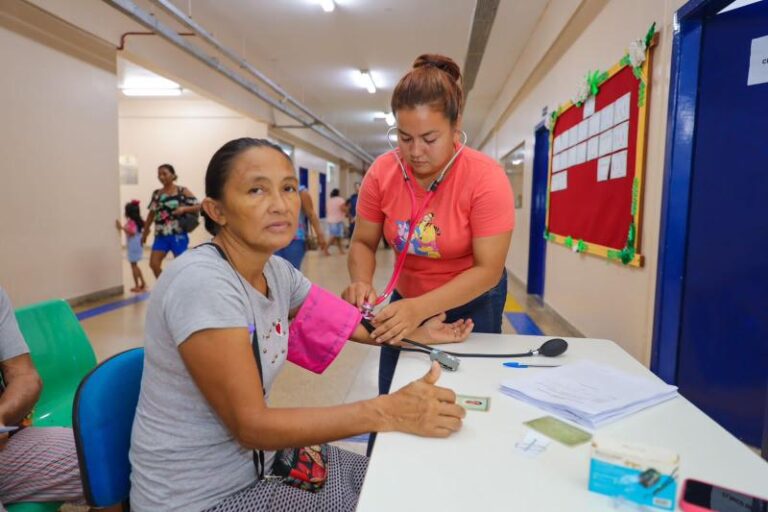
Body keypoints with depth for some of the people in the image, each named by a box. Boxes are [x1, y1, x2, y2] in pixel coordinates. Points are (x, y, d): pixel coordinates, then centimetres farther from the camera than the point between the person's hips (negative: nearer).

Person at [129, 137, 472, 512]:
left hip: (253, 459, 7)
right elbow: (250, 424, -28)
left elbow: (348, 322, 8)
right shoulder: (201, 282, -29)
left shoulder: (277, 272, -4)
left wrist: (418, 335, -5)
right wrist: (386, 411, -33)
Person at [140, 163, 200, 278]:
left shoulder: (182, 191, -2)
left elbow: (198, 207, -5)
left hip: (178, 235, -4)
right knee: (154, 264, -5)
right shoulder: (156, 194, 9)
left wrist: (184, 209, -21)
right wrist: (144, 232, 18)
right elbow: (151, 214, 15)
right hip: (161, 235, 4)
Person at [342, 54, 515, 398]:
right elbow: (363, 243, -4)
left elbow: (488, 269, -24)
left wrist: (421, 308, -37)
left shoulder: (486, 178, -23)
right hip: (406, 301, 3)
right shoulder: (381, 173, -13)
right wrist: (362, 283, -26)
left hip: (471, 303, -3)